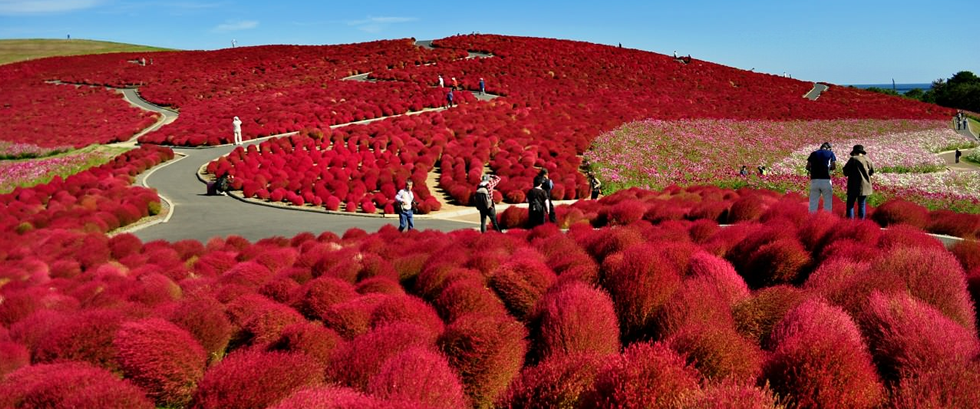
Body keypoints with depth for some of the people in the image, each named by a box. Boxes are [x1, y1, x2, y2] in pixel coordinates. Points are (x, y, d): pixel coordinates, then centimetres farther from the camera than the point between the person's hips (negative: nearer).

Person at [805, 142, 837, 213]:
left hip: (814, 180, 2)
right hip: (826, 180, -2)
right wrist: (828, 168, 21)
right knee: (827, 202, 4)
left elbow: (807, 167, 7)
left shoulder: (814, 153, 12)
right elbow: (834, 166, 1)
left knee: (813, 202, 3)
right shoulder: (830, 153, 7)